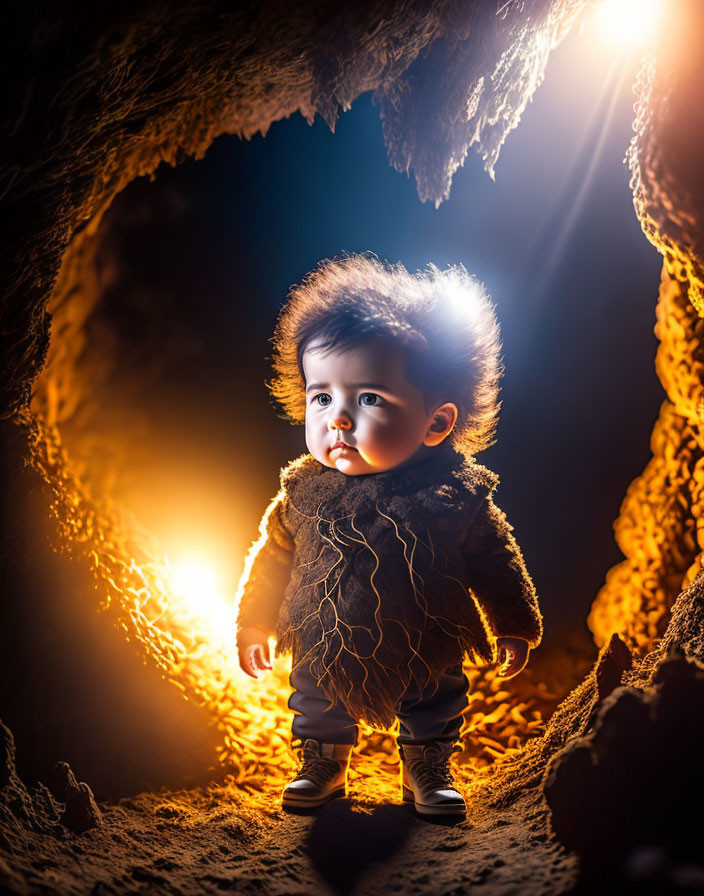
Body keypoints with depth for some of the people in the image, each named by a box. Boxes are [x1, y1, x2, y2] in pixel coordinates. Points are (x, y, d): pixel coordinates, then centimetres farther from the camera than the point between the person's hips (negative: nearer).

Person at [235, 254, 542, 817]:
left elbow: (495, 562, -5)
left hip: (426, 656, -1)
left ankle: (428, 771, 48)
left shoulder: (457, 496, -21)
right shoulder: (304, 491, -17)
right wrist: (255, 625, 7)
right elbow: (273, 556, -1)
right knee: (316, 706, 20)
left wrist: (514, 626, 5)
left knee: (435, 709, 20)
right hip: (326, 651, 1)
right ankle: (322, 766, 48)